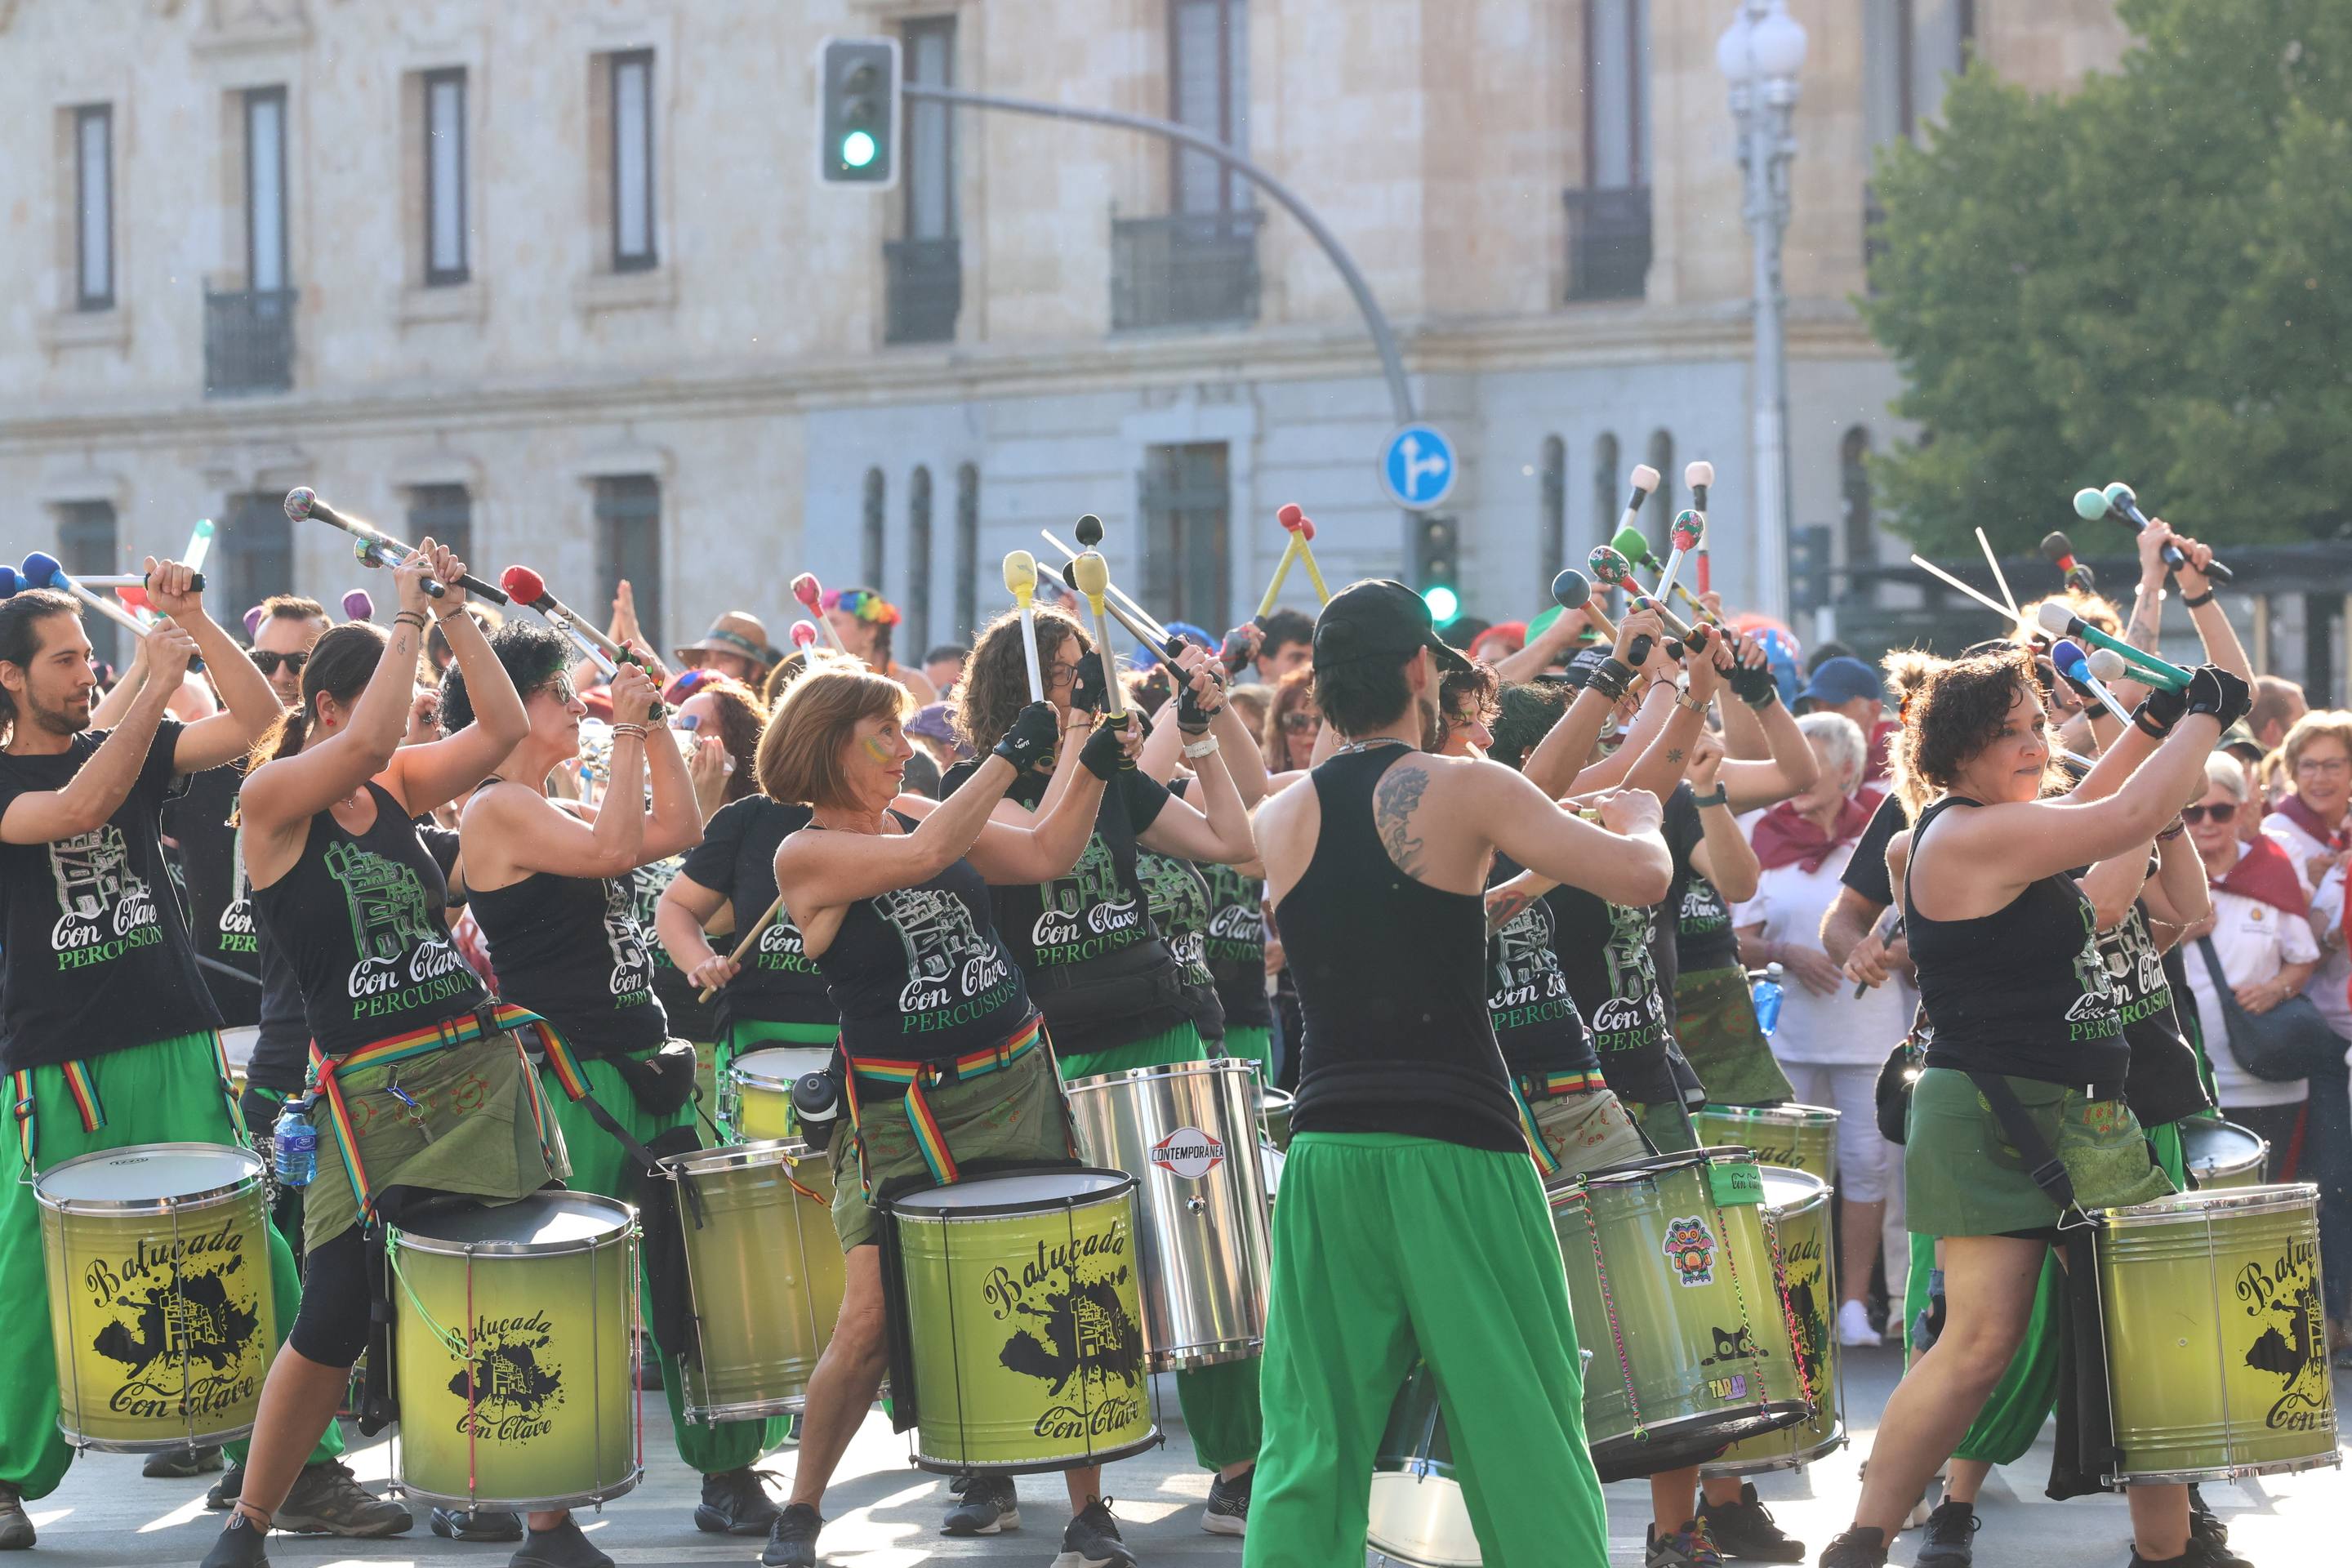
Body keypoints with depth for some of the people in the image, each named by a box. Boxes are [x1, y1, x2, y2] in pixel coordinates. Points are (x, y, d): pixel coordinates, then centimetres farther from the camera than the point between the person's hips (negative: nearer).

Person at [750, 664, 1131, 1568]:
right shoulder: (804, 856, -9)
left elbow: (1047, 855, 8)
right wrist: (1012, 753, -19)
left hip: (1017, 1086, 5)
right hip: (901, 1116, -5)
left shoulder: (918, 812, 8)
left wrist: (1092, 763, -4)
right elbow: (924, 857, -24)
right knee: (870, 1326, -7)